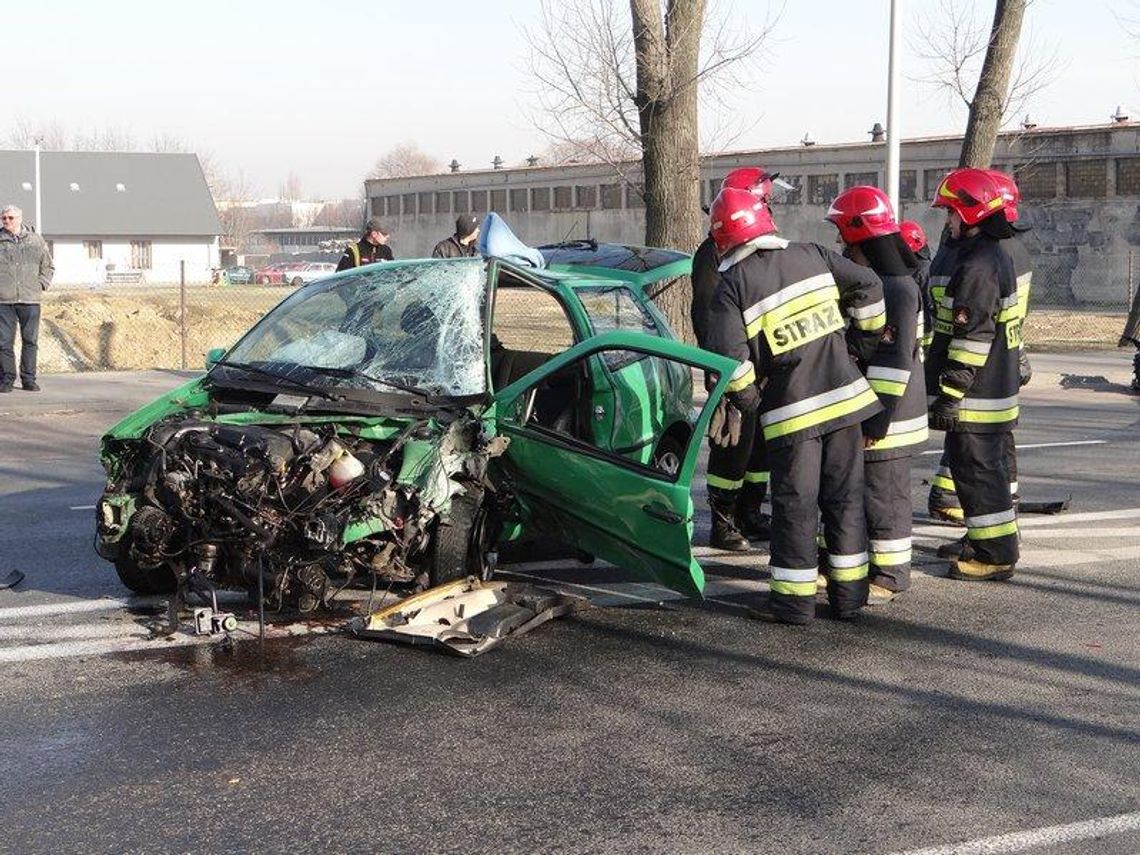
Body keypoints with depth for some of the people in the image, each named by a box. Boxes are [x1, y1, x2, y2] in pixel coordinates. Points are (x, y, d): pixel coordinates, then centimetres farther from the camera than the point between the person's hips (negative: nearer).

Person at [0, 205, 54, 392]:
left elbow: (48, 266, 19)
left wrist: (41, 284, 6)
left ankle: (29, 379, 11)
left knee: (30, 340, 3)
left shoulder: (36, 241, 9)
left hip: (30, 300, 1)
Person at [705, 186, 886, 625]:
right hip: (845, 395, 4)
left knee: (795, 505, 5)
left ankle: (794, 598, 10)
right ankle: (849, 594, 18)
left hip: (790, 411, -4)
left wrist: (746, 401, 1)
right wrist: (862, 345, 16)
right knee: (845, 497, 12)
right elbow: (868, 286, 6)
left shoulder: (731, 286, -7)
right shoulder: (811, 256, 5)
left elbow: (730, 358, -15)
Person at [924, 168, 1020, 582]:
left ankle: (995, 555, 2)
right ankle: (995, 544, 28)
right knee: (987, 467, 18)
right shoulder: (997, 256, 14)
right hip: (997, 389, 10)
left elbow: (970, 338, -23)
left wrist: (949, 394, -21)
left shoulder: (977, 265, -20)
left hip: (975, 399, -10)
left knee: (976, 470, -3)